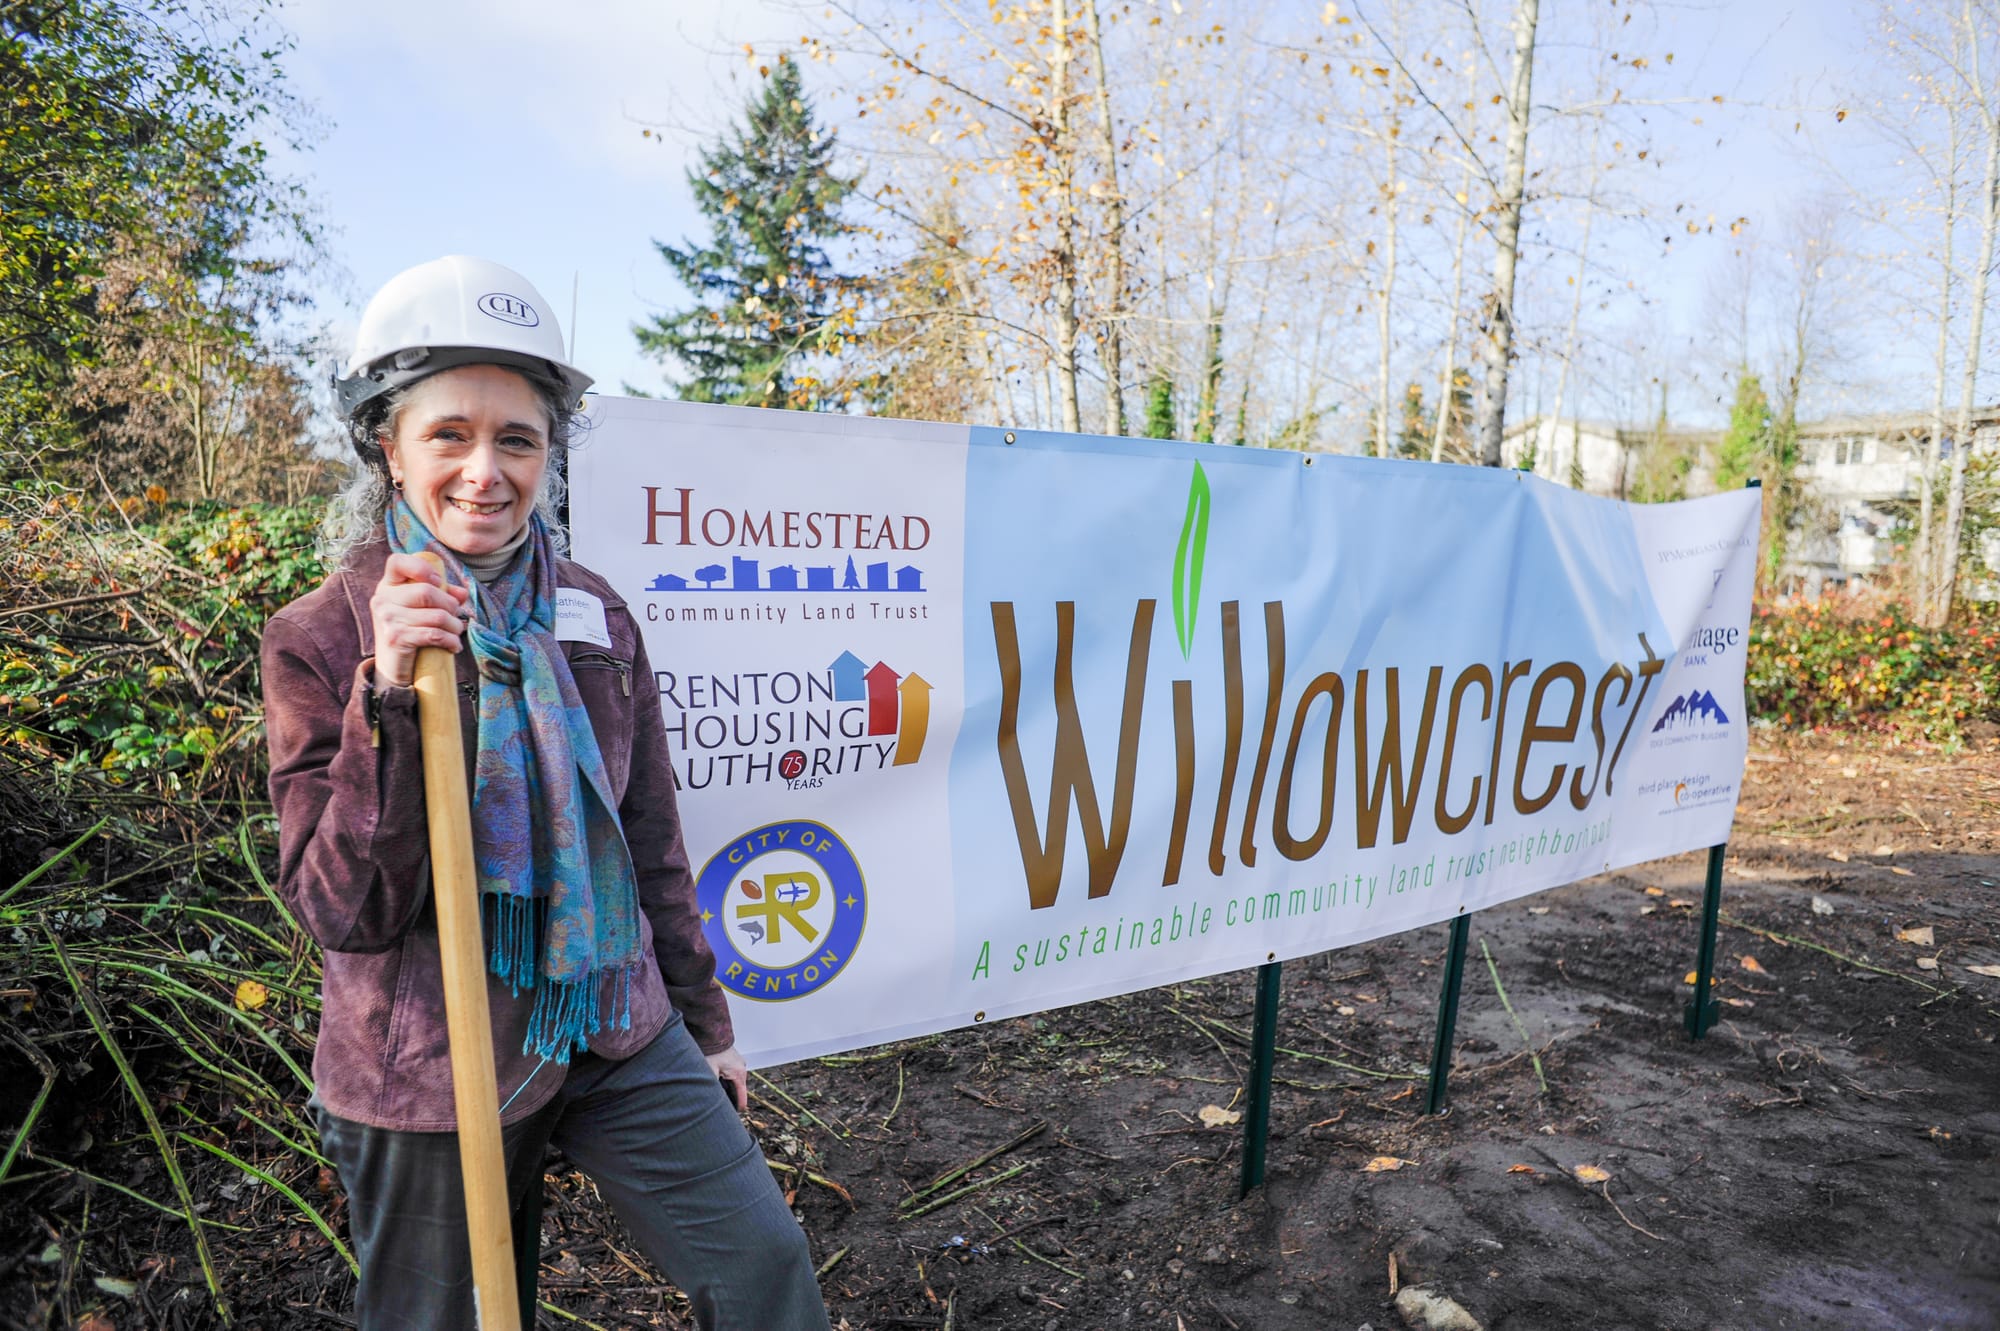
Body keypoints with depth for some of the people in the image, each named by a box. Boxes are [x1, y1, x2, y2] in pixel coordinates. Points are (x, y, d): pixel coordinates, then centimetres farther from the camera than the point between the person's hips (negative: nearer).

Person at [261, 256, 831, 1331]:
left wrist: (703, 1021, 13)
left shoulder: (592, 615, -1)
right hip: (427, 1072, -2)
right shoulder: (318, 640, -9)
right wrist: (388, 701, -27)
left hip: (618, 1033, 3)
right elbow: (343, 913, -13)